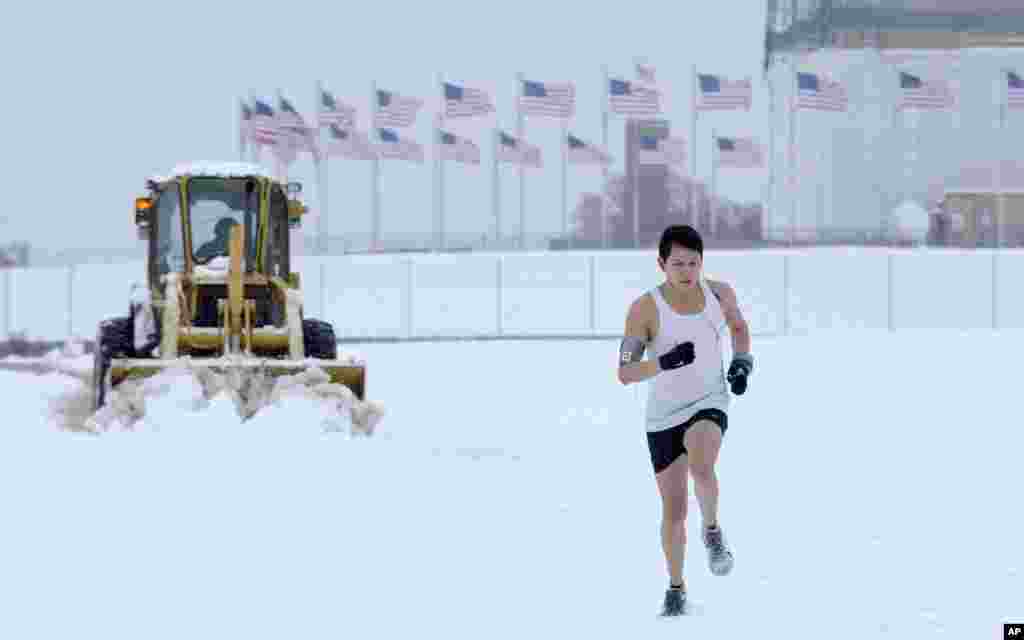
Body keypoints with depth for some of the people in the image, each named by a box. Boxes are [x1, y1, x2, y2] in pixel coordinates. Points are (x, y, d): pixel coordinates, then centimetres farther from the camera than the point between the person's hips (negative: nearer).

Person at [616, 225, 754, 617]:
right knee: (673, 510, 6)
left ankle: (712, 532, -6)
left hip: (709, 404, 0)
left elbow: (738, 325, 17)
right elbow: (625, 373, -18)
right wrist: (665, 362, -35)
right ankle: (676, 588, 27)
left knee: (701, 467, -33)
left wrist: (742, 361, -1)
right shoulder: (645, 309, -17)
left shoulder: (719, 294, -7)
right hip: (664, 415, 0)